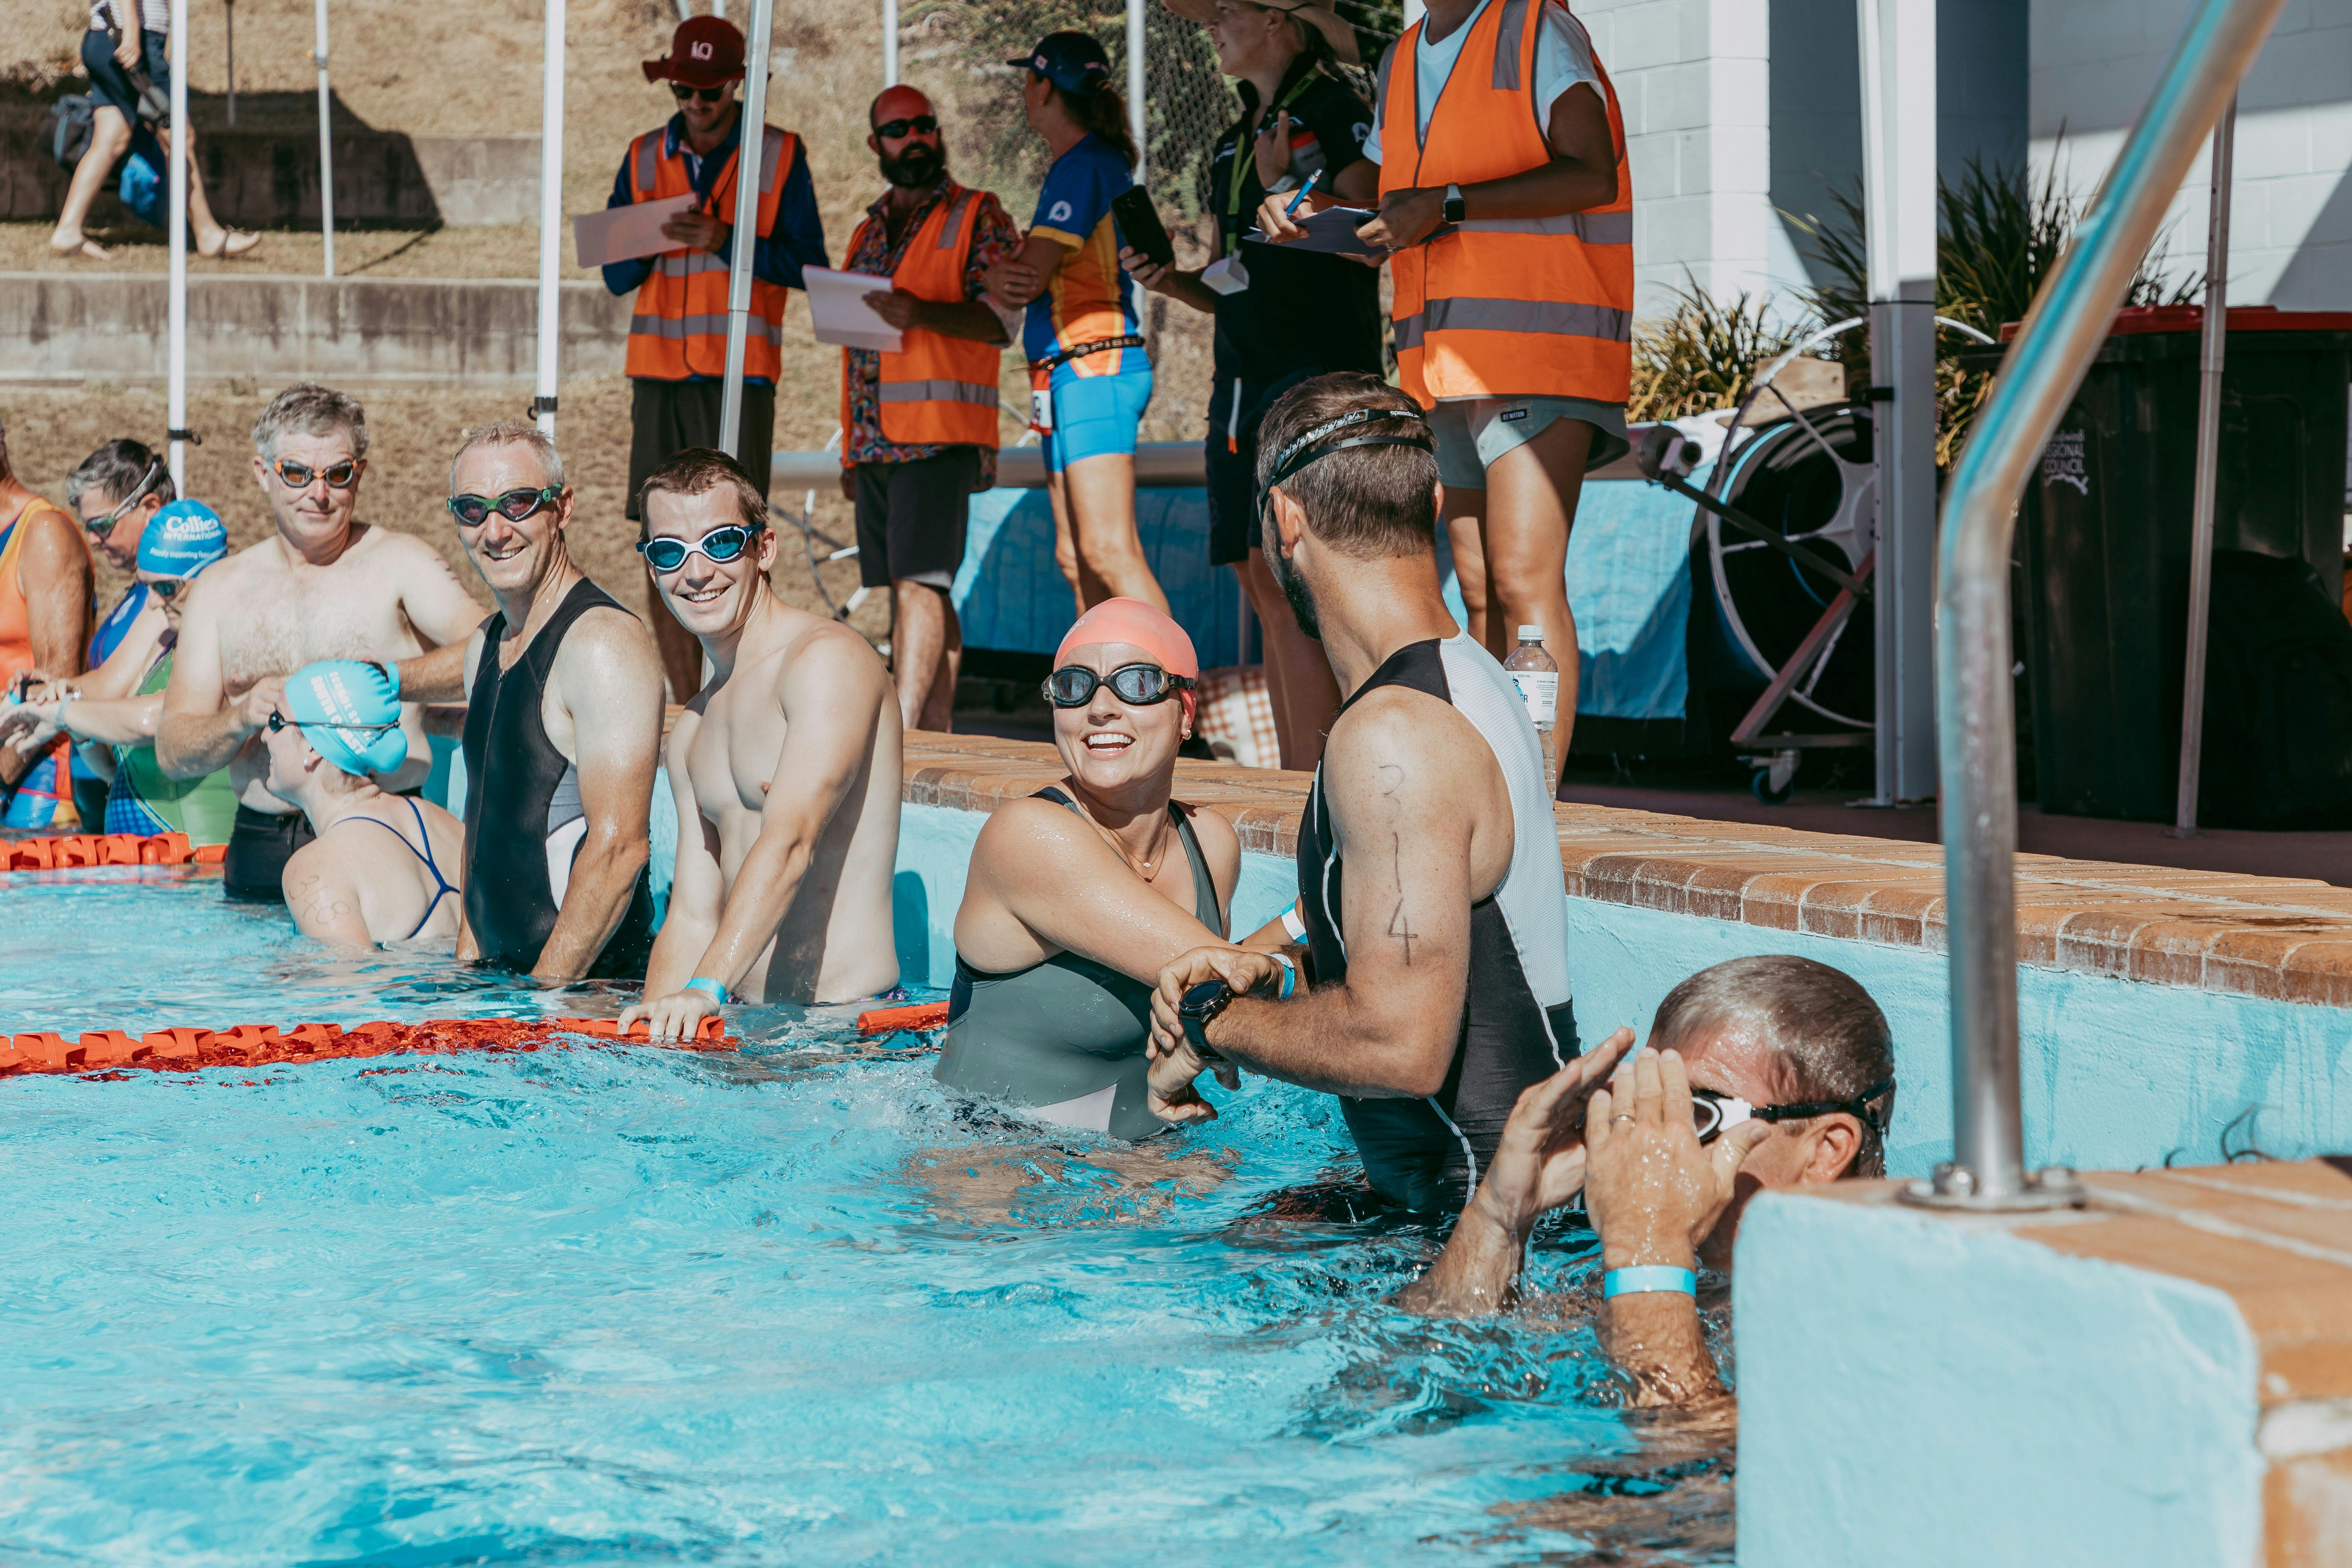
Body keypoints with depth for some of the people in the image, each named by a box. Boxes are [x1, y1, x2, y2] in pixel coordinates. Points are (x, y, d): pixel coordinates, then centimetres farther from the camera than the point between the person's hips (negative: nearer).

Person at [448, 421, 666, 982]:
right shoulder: (484, 646, 15)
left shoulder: (605, 642, -13)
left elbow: (619, 845, -19)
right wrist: (467, 959, 12)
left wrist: (547, 988, -19)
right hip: (498, 972, 8)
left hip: (592, 979, -8)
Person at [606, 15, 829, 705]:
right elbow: (616, 274, 11)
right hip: (658, 370, 4)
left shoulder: (779, 156, 3)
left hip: (739, 371, -4)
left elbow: (806, 264, -3)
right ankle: (687, 710, 6)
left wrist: (725, 241, -16)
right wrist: (655, 239, -10)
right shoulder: (644, 158, 13)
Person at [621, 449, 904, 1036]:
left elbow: (789, 841, -22)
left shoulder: (830, 659, -7)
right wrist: (655, 1017, -4)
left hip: (847, 1027, -7)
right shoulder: (692, 729, 19)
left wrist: (707, 988, -32)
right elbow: (692, 917, 14)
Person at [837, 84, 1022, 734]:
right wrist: (849, 451, 22)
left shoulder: (980, 217, 3)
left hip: (940, 433, -7)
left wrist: (924, 313, -24)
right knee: (909, 587, 5)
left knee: (918, 581, -15)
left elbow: (1001, 321, -8)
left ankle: (904, 724, -22)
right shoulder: (867, 234, 22)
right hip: (874, 436, 7)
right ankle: (938, 729, 8)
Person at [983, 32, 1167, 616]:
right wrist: (1003, 278, -6)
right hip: (1071, 376, 10)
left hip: (1094, 367, -10)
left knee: (1107, 552, -19)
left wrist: (996, 274, 6)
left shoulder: (1085, 166, -10)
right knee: (1076, 559, 7)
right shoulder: (1084, 164, 20)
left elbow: (1031, 273, -15)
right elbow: (1027, 281, 16)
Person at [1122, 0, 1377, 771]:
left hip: (1316, 368, -8)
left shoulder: (1334, 111, -4)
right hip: (1243, 377, 9)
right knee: (1263, 588, 5)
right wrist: (1169, 281, 6)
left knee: (1283, 574, -16)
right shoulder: (1236, 142, 20)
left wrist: (1286, 194, -22)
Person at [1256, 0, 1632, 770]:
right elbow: (1388, 225, 25)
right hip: (1442, 372, 7)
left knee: (1524, 584, -15)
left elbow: (1590, 175, -15)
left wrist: (1448, 204, -18)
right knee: (1481, 595, 6)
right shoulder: (1400, 63, 20)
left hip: (1539, 358, -7)